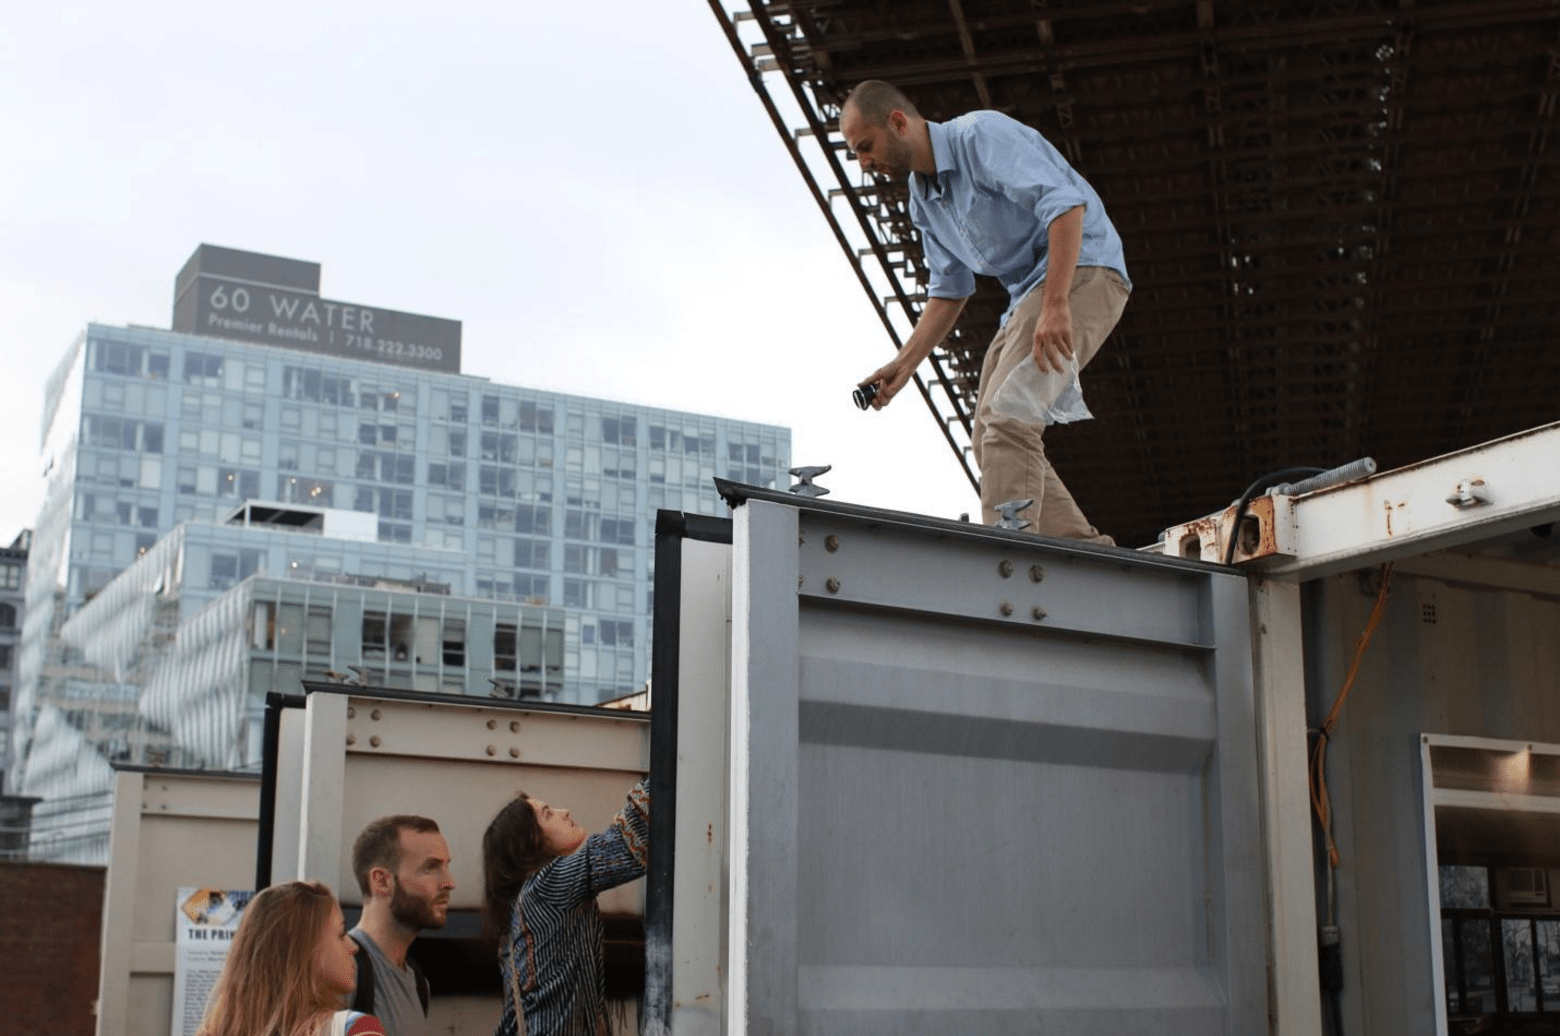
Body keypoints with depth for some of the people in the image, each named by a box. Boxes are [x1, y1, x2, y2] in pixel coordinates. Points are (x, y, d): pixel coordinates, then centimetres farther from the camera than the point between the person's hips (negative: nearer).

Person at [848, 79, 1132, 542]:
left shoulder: (980, 135, -14)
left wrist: (1055, 306, -33)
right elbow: (949, 291, 19)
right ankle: (1082, 547, 7)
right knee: (989, 438, 6)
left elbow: (1065, 202, -25)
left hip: (1082, 271, -10)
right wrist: (903, 364, 8)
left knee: (1005, 418, -23)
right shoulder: (922, 197, 13)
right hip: (1029, 293, 10)